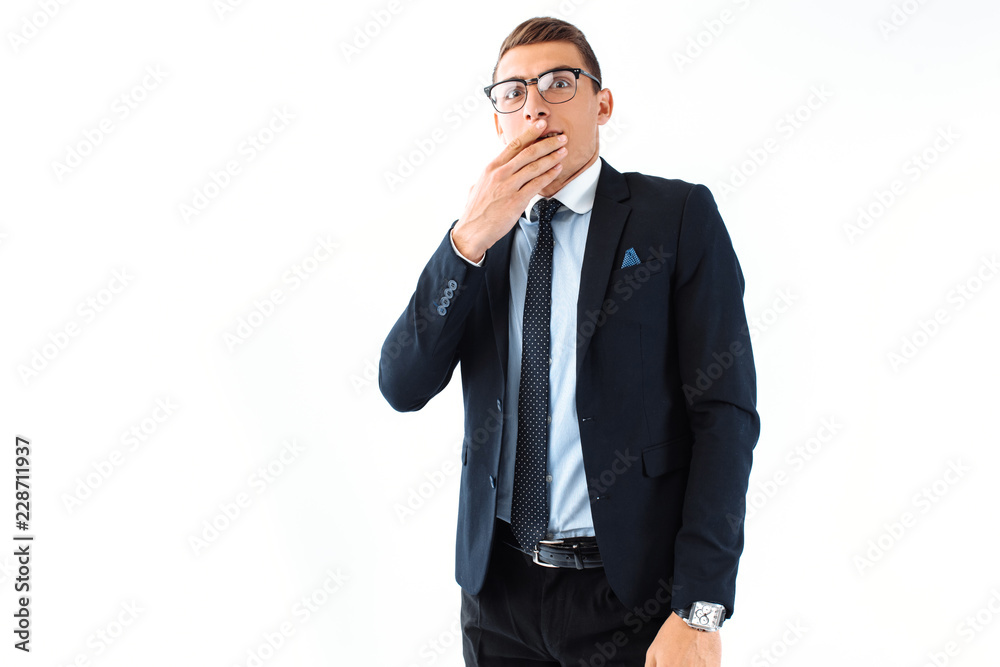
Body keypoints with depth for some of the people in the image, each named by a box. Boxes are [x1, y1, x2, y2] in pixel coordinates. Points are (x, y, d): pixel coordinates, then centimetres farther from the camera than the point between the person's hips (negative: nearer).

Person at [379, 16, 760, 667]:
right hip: (499, 585, 4)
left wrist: (698, 612, -16)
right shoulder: (476, 239, 6)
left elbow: (726, 411, -11)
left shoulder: (679, 216, -6)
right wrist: (469, 240, -16)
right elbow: (403, 387, -4)